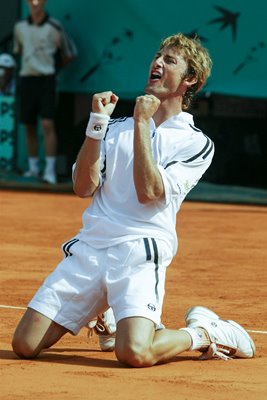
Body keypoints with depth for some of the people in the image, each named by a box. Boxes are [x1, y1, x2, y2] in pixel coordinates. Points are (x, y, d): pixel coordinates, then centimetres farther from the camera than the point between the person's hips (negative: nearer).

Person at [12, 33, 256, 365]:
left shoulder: (196, 143, 4)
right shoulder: (115, 127, 17)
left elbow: (149, 192, -10)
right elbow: (83, 188, 4)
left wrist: (142, 123, -7)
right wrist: (97, 121, -3)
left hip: (139, 254, -5)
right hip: (88, 248, 5)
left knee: (134, 354, -28)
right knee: (24, 345, -4)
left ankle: (201, 333, 4)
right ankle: (104, 317, 24)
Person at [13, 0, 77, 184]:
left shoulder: (54, 27, -4)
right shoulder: (20, 27, 8)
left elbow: (70, 53, 7)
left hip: (46, 79, -4)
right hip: (27, 78, 4)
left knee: (47, 124, -13)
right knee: (29, 126, 7)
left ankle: (50, 171, -16)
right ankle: (33, 168, 16)